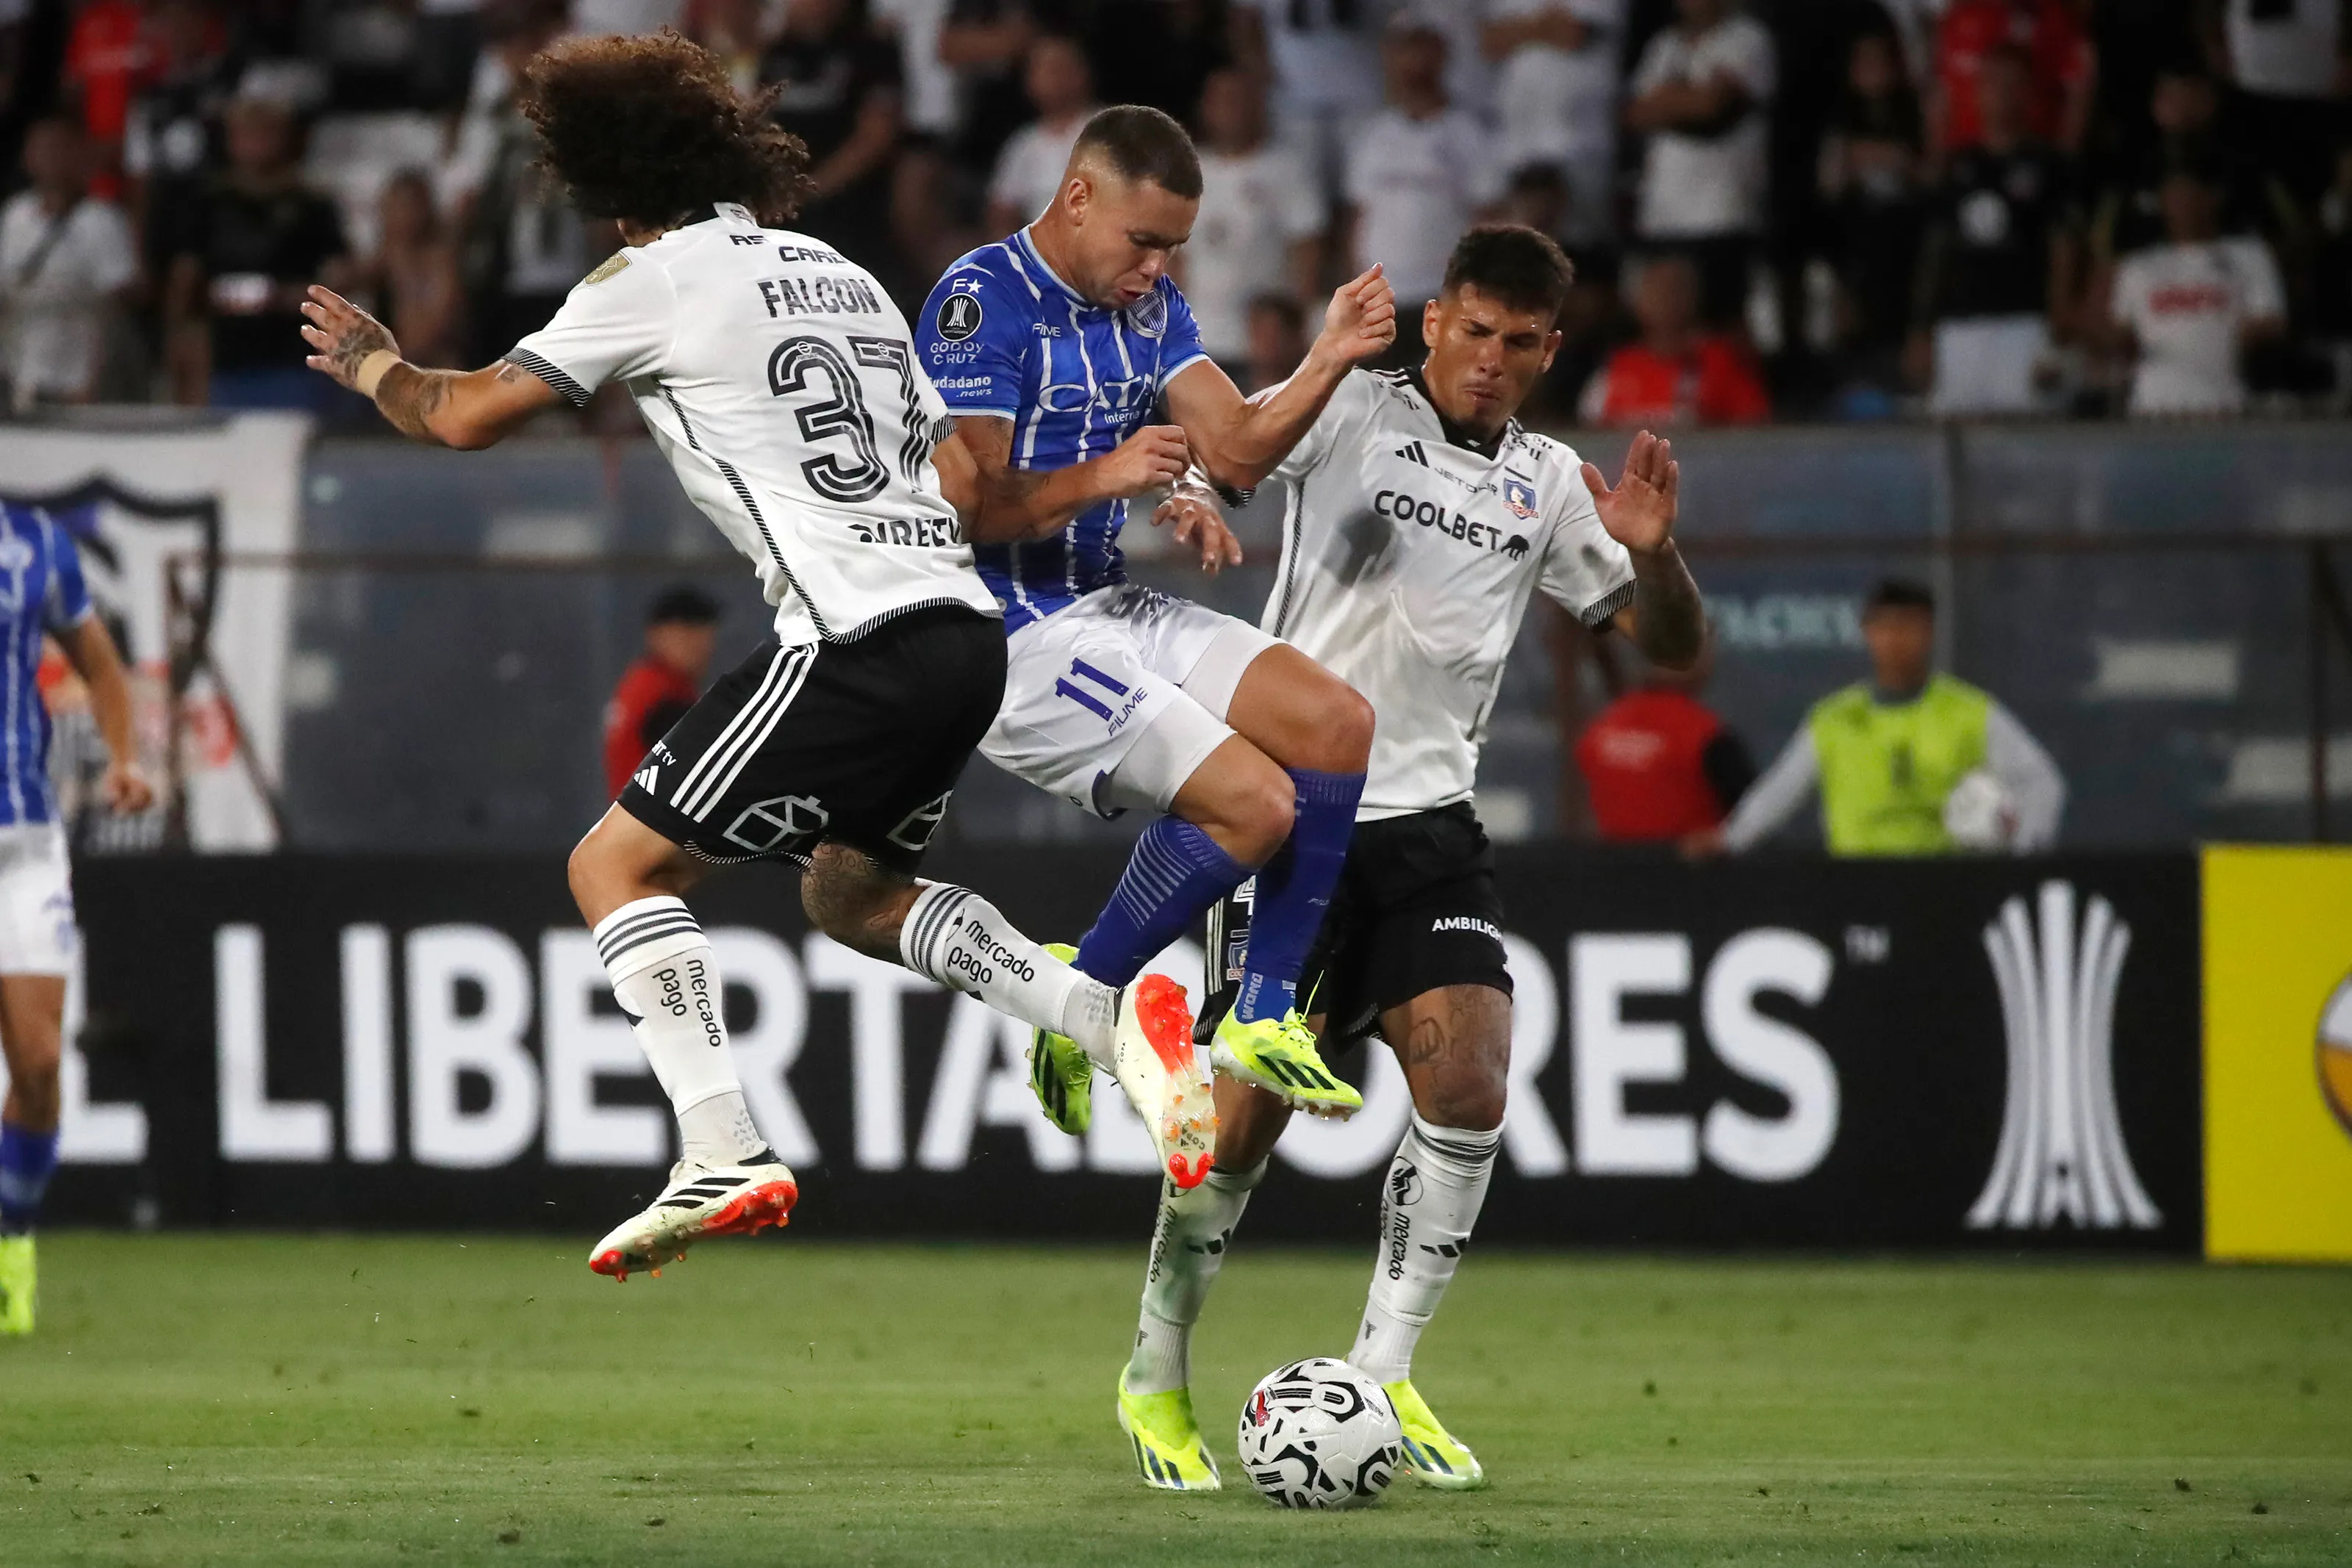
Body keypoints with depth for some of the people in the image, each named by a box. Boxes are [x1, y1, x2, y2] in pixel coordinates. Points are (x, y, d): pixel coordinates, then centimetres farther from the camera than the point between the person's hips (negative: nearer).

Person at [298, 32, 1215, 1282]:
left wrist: (374, 365, 20)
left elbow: (466, 417, 5)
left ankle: (722, 1156, -14)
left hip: (854, 644, -8)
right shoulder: (839, 275, 22)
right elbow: (962, 482, 21)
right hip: (961, 630, 8)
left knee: (618, 866, 1)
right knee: (851, 895, 26)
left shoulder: (657, 277, 0)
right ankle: (1114, 1022, 8)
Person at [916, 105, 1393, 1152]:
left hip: (1110, 609, 9)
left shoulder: (1149, 305, 11)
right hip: (1010, 631, -9)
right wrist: (1103, 478, -34)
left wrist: (1329, 362, -11)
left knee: (1337, 727, -4)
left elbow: (1238, 448, 4)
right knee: (1252, 802, -19)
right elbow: (970, 505, -20)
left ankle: (1264, 1019, 4)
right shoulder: (981, 302, -15)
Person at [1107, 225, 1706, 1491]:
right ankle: (1156, 1377, 15)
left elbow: (1671, 647, 12)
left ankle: (1383, 1375, -1)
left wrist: (1651, 550, -9)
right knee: (1249, 1110, -6)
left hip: (1428, 818, 4)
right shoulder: (1353, 413, -4)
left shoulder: (1548, 484, 10)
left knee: (1469, 1087, -13)